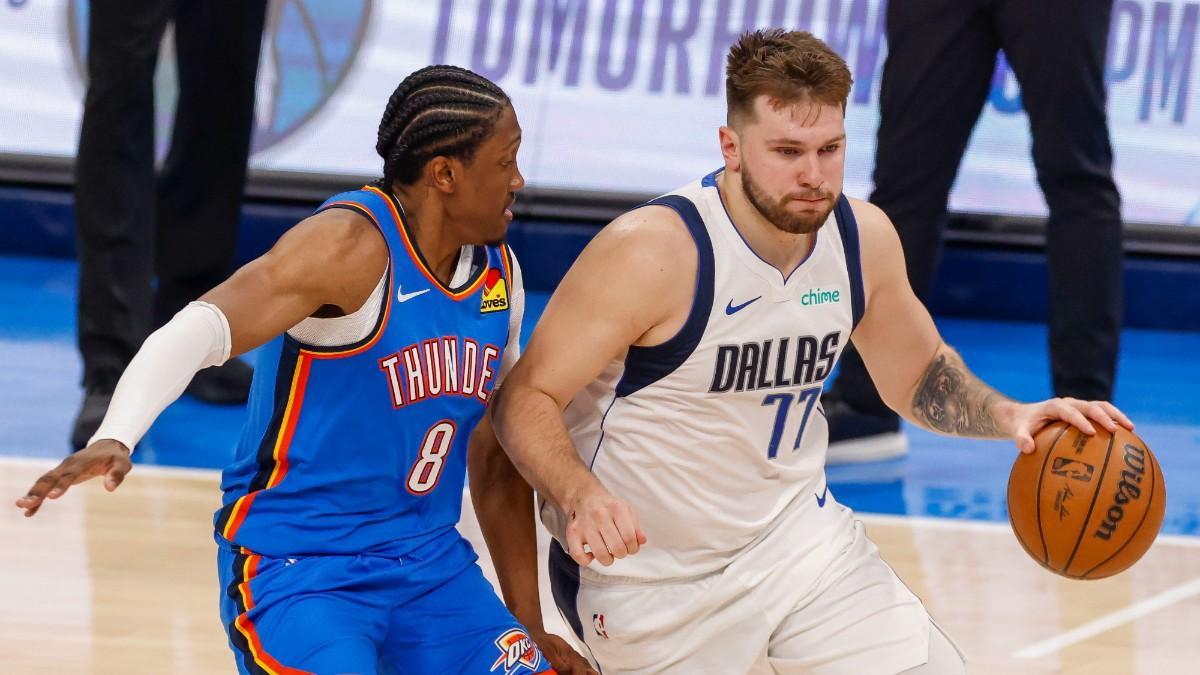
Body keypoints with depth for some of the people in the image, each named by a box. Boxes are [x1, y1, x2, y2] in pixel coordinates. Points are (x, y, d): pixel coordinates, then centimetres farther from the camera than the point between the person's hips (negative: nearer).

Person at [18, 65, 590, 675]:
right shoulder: (353, 246, -18)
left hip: (429, 562, 8)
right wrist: (114, 439, -50)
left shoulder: (499, 274, 6)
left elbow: (498, 459, 17)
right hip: (296, 570, -8)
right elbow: (199, 329, -32)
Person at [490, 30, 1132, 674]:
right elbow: (526, 398, -20)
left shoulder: (863, 236, -6)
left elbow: (917, 374, 13)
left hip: (798, 536, 5)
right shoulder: (650, 251, -25)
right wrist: (579, 499, -39)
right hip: (647, 579, -5)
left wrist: (1007, 417, -7)